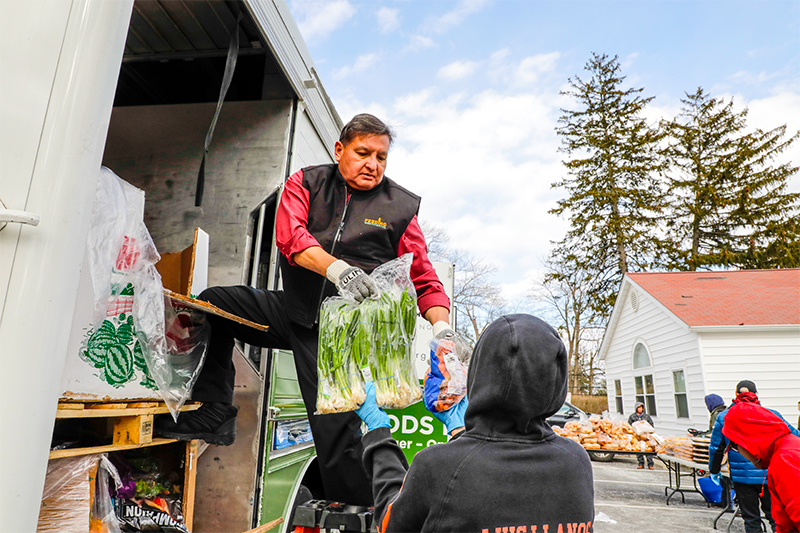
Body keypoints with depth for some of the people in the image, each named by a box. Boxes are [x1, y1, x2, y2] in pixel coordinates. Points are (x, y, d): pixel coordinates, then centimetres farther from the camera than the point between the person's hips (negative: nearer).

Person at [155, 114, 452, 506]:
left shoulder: (400, 206, 3)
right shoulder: (306, 183, 6)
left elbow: (425, 281, 2)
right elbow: (290, 235, -14)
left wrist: (441, 326, -18)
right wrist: (336, 268, -32)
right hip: (295, 309, 4)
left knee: (338, 428, -9)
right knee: (211, 303, -4)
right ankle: (213, 417, 5)